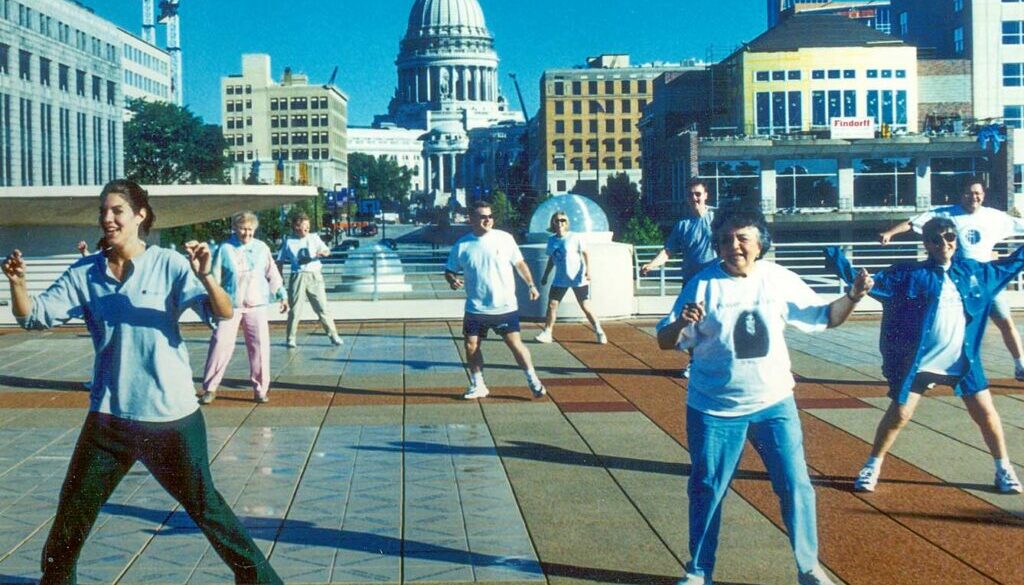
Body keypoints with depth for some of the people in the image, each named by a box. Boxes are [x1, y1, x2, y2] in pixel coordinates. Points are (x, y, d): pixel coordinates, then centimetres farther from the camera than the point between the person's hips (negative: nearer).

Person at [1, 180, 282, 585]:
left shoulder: (169, 265, -8)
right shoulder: (84, 273, 2)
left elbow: (224, 314, -16)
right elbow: (34, 315, -2)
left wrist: (205, 276, -36)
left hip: (171, 415, -4)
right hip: (109, 417, 4)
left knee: (204, 505, 2)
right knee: (74, 507, 12)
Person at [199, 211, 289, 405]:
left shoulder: (262, 248, 7)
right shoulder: (224, 249, 1)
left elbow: (272, 274, 12)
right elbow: (215, 278, 2)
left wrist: (281, 295, 8)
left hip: (256, 305, 2)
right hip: (230, 305, -2)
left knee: (260, 346, -1)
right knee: (220, 344, -5)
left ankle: (260, 389, 10)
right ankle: (209, 388, 4)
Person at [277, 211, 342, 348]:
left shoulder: (314, 238, 9)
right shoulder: (288, 242, 5)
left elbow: (327, 251, 1)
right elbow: (280, 261, 11)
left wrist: (323, 253, -22)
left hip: (314, 276, 1)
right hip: (298, 277, -1)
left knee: (322, 307, 1)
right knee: (295, 309, 1)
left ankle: (333, 336, 6)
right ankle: (290, 338, 12)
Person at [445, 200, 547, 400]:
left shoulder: (505, 238, -3)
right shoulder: (462, 245, -2)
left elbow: (519, 263, 8)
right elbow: (450, 270, 7)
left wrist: (531, 285, 3)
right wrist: (452, 280, -15)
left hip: (505, 307, -2)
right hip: (476, 309, 2)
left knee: (515, 343, -5)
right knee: (471, 345, 3)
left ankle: (533, 381, 10)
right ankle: (478, 385, 19)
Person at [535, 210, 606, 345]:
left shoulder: (575, 237, -9)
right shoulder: (551, 240, 6)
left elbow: (585, 254, -9)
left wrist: (587, 270, -22)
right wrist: (545, 276, 16)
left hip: (578, 279, -5)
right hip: (560, 280, 5)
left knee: (585, 307, -2)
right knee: (551, 305, -1)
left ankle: (599, 332, 9)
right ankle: (547, 333, 8)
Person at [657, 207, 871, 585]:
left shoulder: (780, 280, -2)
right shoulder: (703, 285, -9)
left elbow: (823, 317, 9)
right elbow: (666, 342, -10)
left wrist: (852, 297, -9)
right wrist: (681, 322, -32)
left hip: (774, 404, 2)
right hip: (715, 411, -1)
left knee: (795, 486, 6)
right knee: (706, 491, 8)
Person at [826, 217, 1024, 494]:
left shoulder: (973, 271, 6)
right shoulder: (910, 275, -6)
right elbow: (871, 282, -14)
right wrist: (841, 266, -27)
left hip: (963, 360, 3)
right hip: (920, 361, -3)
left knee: (985, 411, 6)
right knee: (899, 413, -3)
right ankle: (873, 466, 16)